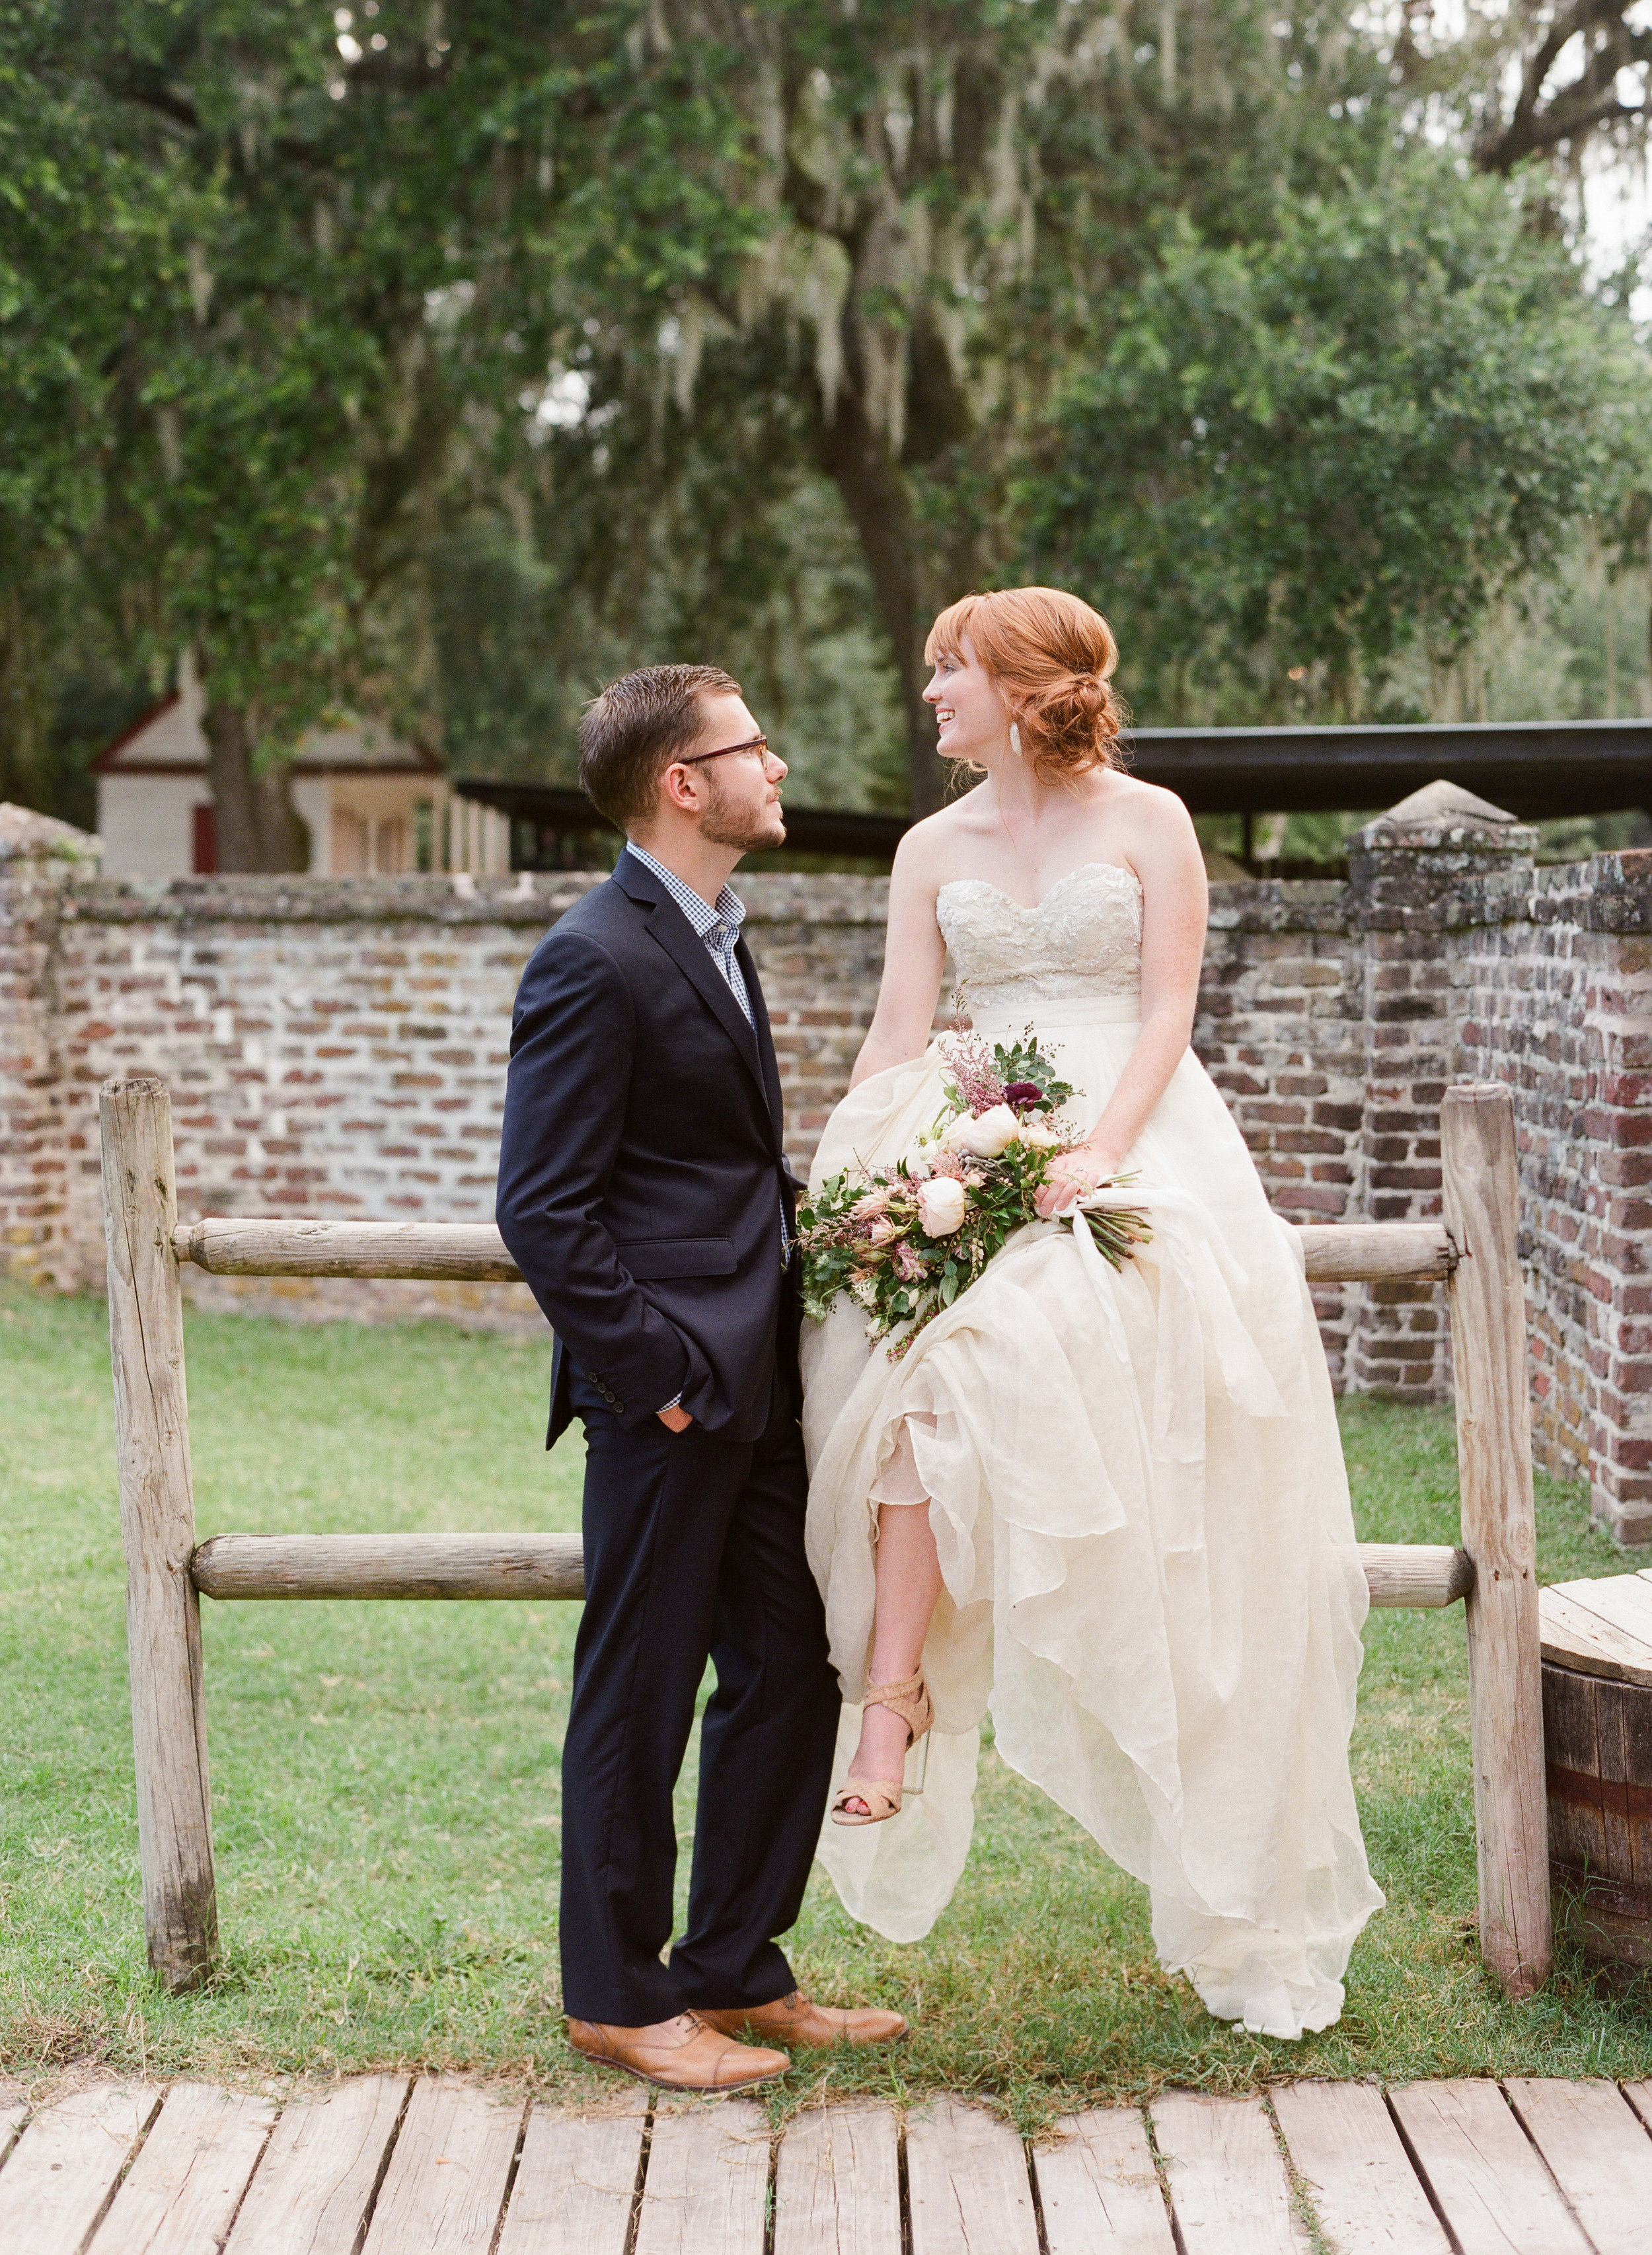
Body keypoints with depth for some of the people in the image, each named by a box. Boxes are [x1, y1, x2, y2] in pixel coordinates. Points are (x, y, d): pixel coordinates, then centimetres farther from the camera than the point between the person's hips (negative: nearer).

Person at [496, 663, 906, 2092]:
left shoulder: (710, 939, 16)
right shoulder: (597, 961, -15)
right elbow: (545, 1209, -18)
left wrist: (810, 1235, 10)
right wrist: (651, 1370, -17)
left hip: (756, 1385, 9)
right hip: (670, 1395, -9)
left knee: (790, 1677, 13)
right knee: (640, 1693, 3)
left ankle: (737, 1973, 26)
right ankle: (618, 1997, 16)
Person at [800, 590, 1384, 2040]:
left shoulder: (1149, 823, 5)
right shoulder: (934, 849, 15)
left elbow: (1167, 1015, -3)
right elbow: (896, 1041, 9)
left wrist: (1101, 1153, -18)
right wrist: (851, 1186, -6)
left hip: (1139, 1142, -2)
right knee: (921, 1355, -27)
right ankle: (894, 1690, -31)